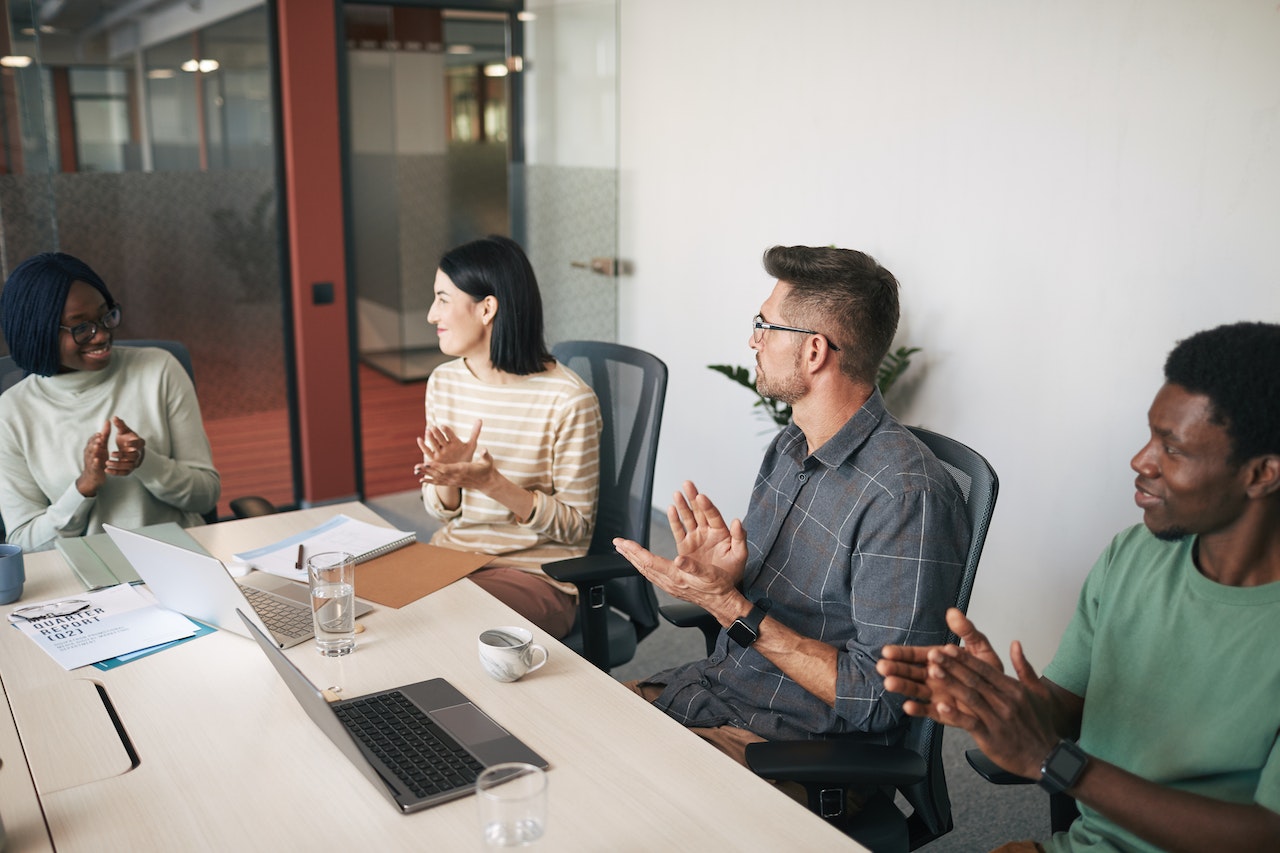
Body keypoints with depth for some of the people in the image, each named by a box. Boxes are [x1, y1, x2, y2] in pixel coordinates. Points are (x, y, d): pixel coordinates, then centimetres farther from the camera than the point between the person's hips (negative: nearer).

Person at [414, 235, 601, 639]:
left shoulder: (569, 400, -16)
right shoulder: (443, 382, 4)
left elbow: (575, 526, -11)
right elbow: (441, 510, 10)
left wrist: (490, 482, -23)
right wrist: (448, 474, -14)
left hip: (536, 575, -6)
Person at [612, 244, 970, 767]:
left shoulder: (906, 497, -24)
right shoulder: (789, 448, 6)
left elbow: (880, 703, -24)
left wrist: (731, 607, -25)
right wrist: (717, 573, -9)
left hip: (792, 742, -8)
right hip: (710, 686, 8)